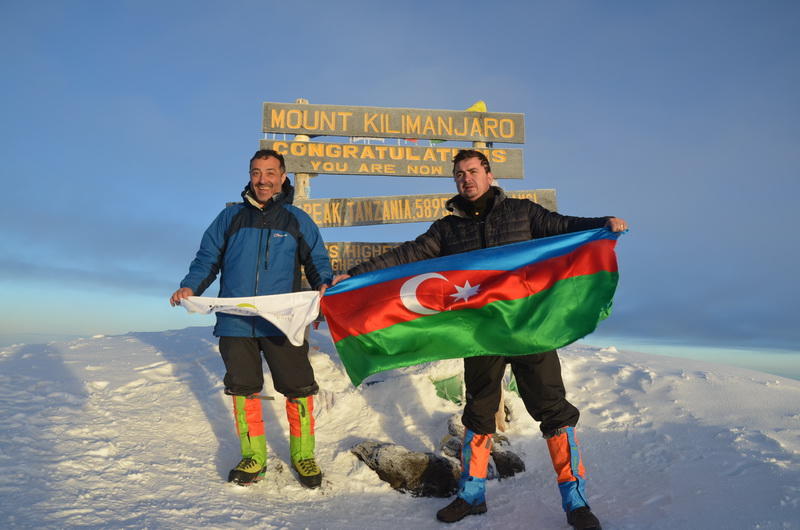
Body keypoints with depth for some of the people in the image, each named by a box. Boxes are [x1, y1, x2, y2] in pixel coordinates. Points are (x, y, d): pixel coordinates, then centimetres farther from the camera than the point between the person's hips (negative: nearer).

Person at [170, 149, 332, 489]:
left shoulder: (297, 220, 8)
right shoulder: (230, 218, 11)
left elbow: (317, 260, 9)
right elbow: (208, 257, 12)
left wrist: (323, 283, -12)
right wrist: (191, 286, -5)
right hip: (236, 323, 2)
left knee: (299, 388, 1)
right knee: (243, 389, 10)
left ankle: (303, 455, 21)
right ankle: (253, 457, 27)